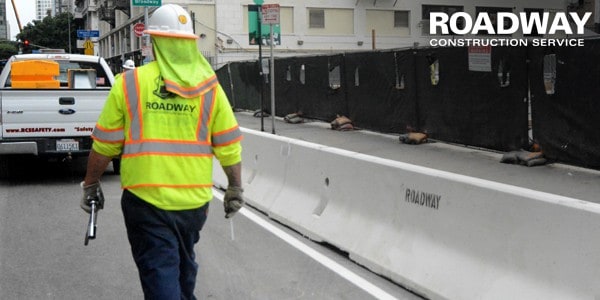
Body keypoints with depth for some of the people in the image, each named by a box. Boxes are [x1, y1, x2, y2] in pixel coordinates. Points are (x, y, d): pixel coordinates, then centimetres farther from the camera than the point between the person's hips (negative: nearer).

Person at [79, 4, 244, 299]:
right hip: (194, 199, 3)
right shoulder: (209, 87, -1)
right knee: (184, 263, 26)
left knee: (160, 273, 3)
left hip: (145, 199, -3)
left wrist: (91, 184, 13)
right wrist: (235, 188, 15)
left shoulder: (129, 83, -6)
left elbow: (104, 144, -2)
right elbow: (229, 146, 1)